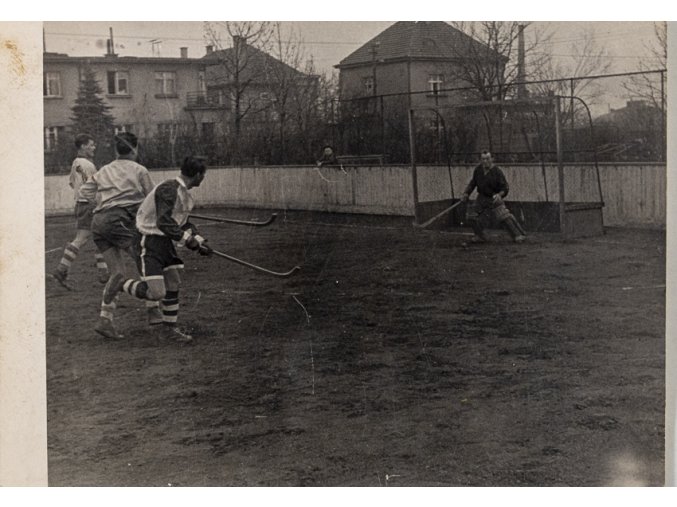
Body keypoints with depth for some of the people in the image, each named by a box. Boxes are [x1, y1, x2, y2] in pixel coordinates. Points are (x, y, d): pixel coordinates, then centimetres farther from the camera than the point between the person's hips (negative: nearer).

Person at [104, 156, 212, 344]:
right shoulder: (169, 189, -21)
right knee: (156, 292, -13)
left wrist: (199, 240, 9)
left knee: (173, 284, 9)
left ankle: (170, 328, 20)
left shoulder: (184, 193, 11)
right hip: (151, 241, -10)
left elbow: (183, 222, 22)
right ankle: (122, 283, 9)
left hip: (165, 241, 10)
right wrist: (188, 241, -25)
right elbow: (164, 222, -29)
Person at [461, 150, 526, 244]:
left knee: (504, 216, -16)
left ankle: (518, 235, -6)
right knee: (472, 216, -2)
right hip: (482, 197, 5)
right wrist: (466, 193, 4)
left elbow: (505, 188, -16)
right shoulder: (478, 169, -6)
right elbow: (473, 182, 13)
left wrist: (499, 195, -35)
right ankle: (480, 236, 18)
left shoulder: (497, 171, -20)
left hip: (495, 198, -5)